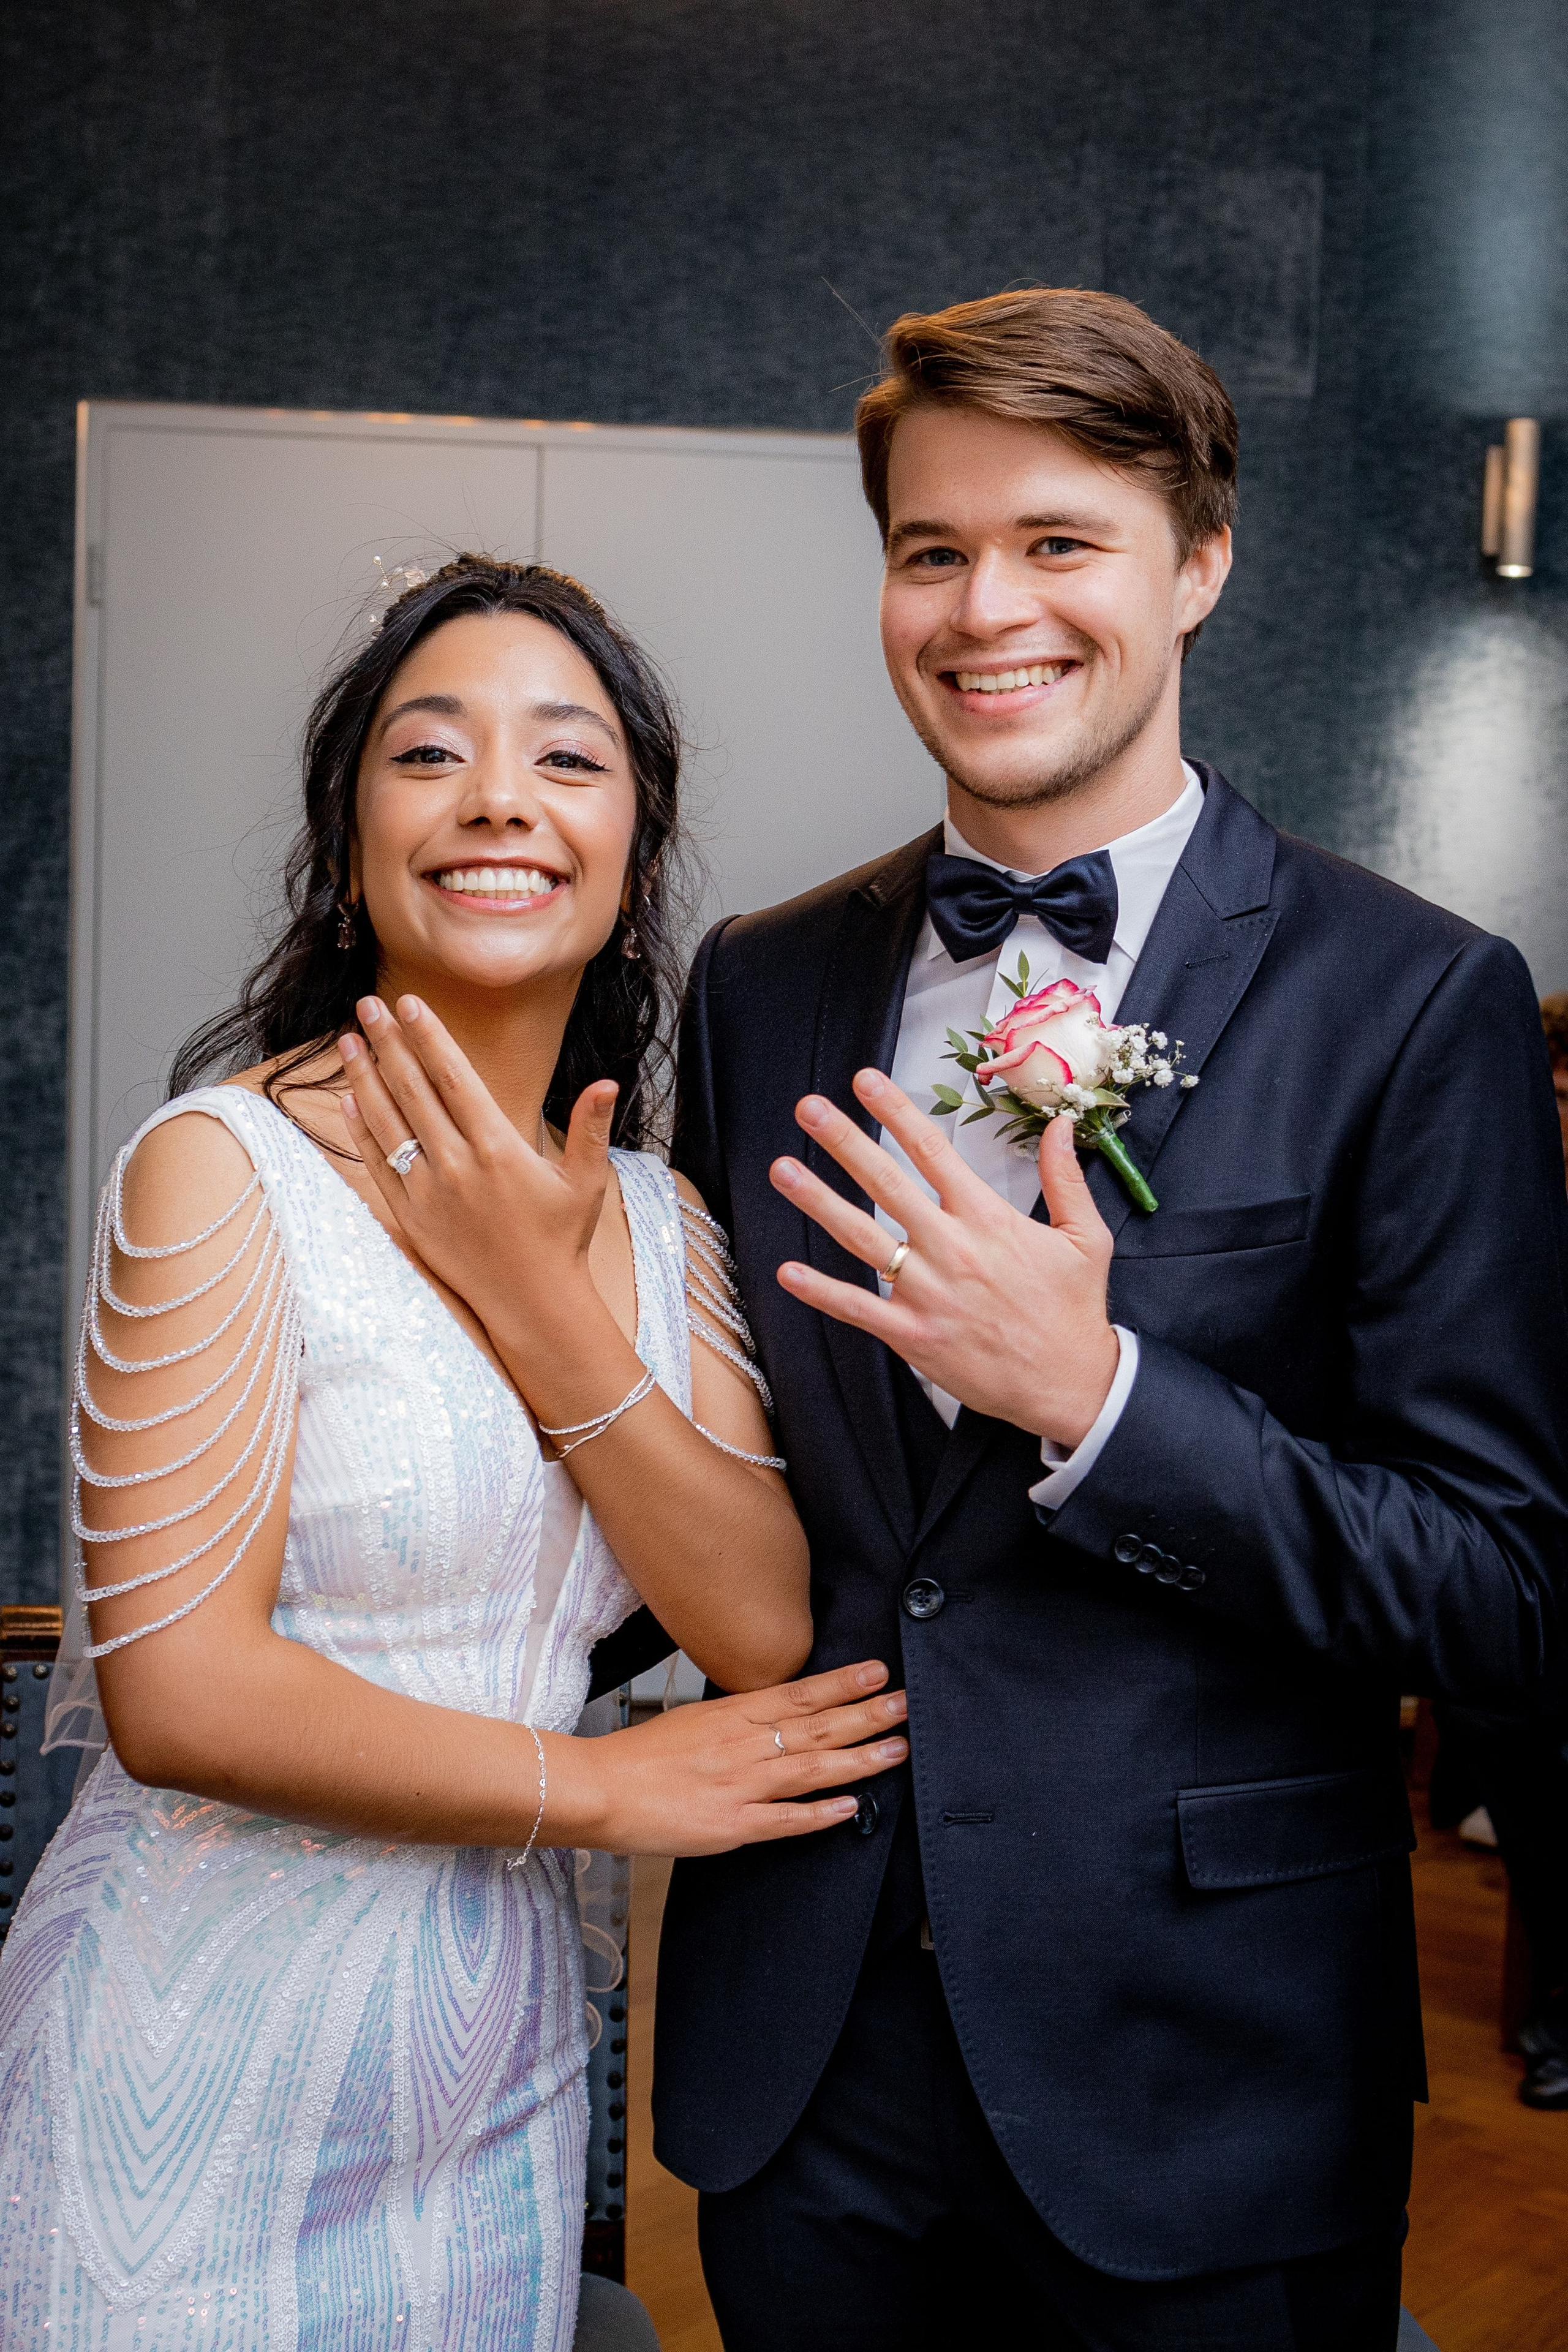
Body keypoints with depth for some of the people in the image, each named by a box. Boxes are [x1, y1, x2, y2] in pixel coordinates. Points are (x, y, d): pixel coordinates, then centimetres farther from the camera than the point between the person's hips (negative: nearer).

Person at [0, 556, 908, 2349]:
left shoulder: (656, 1222, 4)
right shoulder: (226, 1169, -14)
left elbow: (770, 1635, -5)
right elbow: (174, 1688, -19)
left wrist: (544, 1308, -15)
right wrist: (601, 1784, -10)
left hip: (492, 2055, 5)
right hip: (207, 2050, -5)